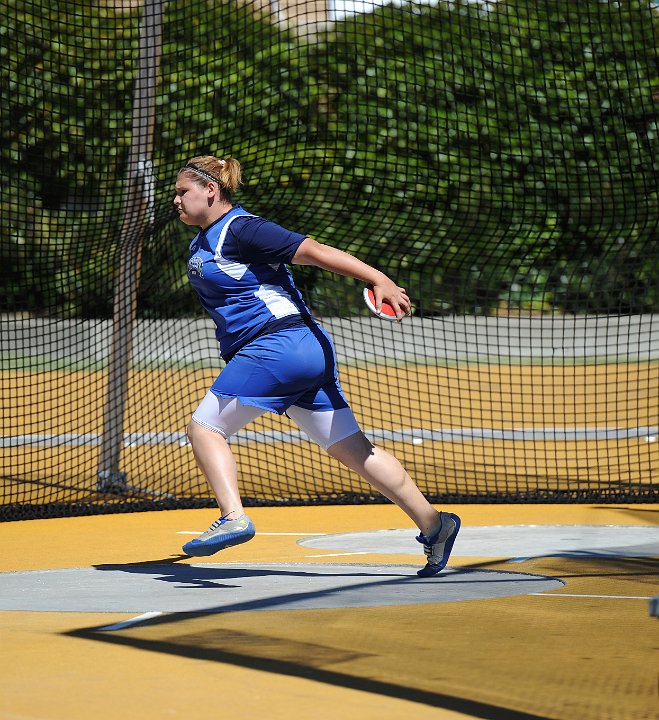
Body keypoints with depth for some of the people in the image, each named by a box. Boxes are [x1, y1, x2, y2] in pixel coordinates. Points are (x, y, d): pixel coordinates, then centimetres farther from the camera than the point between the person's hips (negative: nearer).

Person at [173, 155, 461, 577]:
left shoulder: (240, 229, -9)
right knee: (352, 448, 7)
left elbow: (314, 250, -14)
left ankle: (234, 518, -20)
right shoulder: (202, 244, 19)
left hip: (277, 346, -10)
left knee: (204, 428, -7)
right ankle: (433, 523, 6)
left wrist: (380, 280, -19)